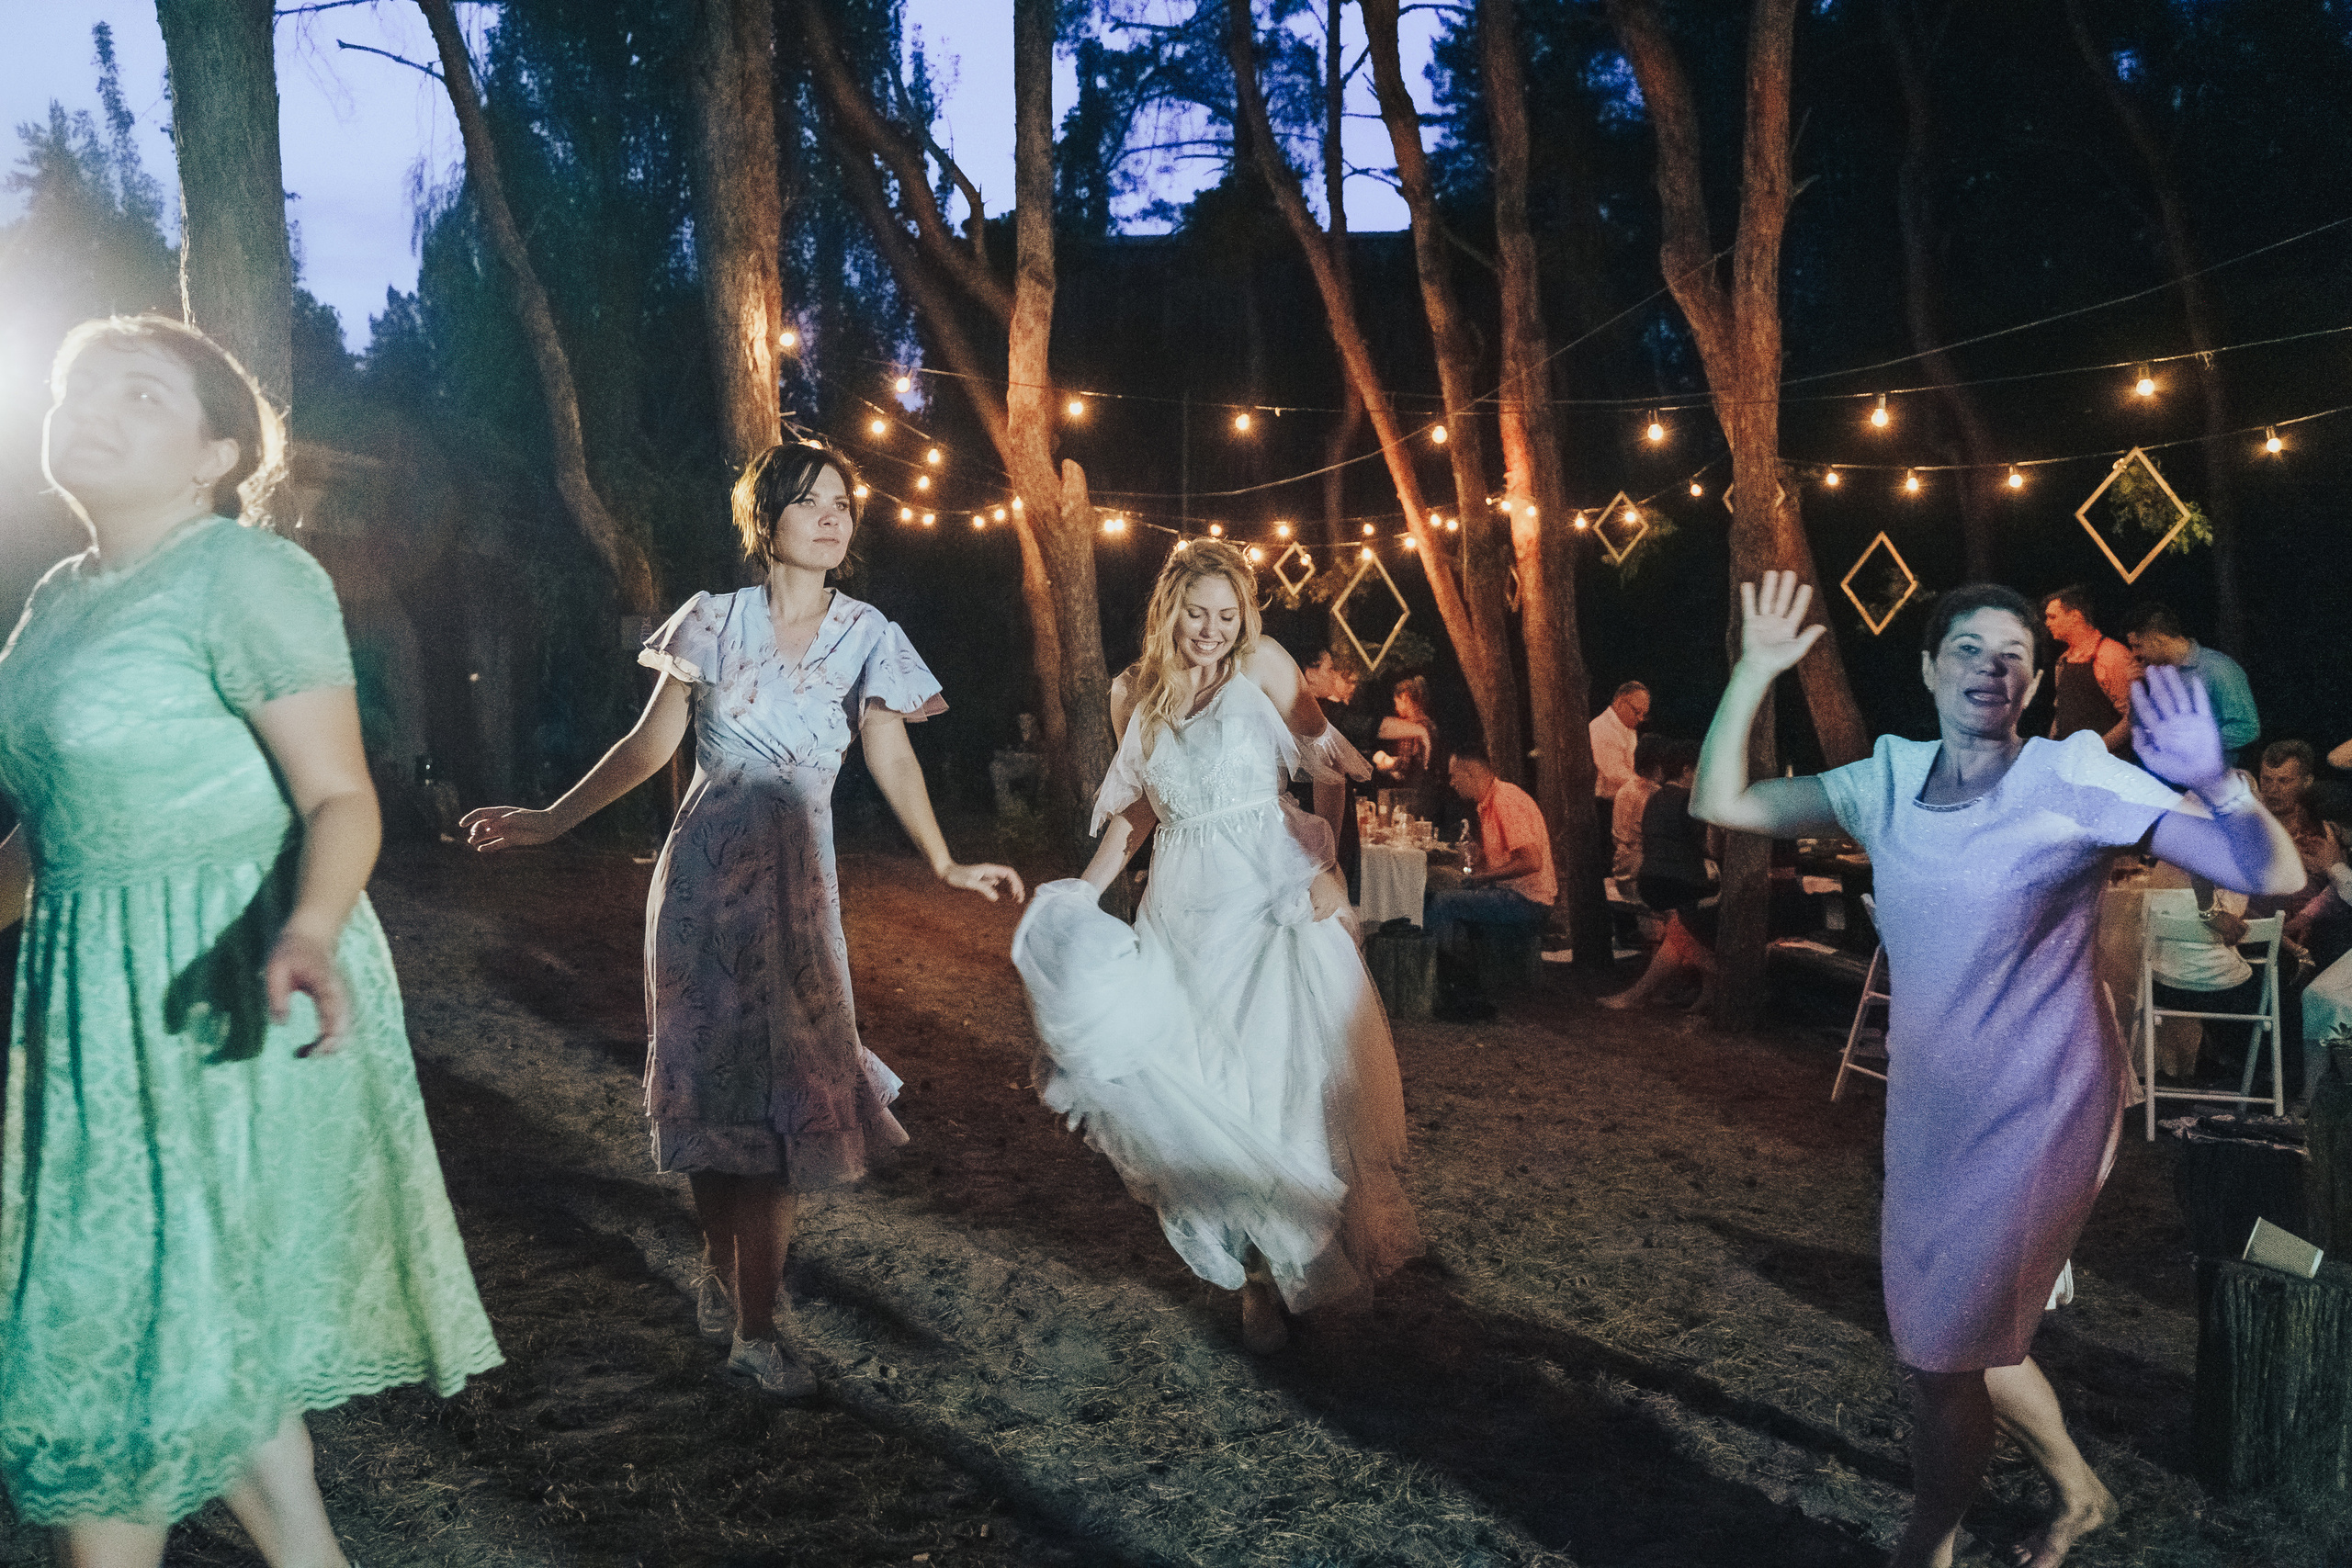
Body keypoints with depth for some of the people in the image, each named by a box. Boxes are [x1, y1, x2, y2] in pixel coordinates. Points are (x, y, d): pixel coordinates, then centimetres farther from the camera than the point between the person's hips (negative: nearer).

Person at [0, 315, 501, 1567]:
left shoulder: (245, 574, -13)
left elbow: (340, 798, -18)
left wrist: (306, 936, -35)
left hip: (221, 994, -8)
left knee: (118, 1332, 0)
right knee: (203, 1329, 15)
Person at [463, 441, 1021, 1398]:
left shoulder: (866, 636, 4)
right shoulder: (716, 621, 1)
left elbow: (891, 759, 4)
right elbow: (650, 746, 3)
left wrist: (946, 865, 0)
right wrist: (551, 822, 0)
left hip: (795, 880, 1)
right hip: (705, 870, -1)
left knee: (782, 1089, 0)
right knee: (708, 1078, 2)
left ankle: (755, 1328, 9)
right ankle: (720, 1268, 22)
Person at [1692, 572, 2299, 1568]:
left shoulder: (2076, 780, -14)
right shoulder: (1890, 780, 0)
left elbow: (2273, 877, -18)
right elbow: (1721, 804, 0)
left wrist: (2217, 783, -38)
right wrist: (1755, 671, -8)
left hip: (2036, 1112, -6)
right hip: (1930, 1105, 6)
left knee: (1945, 1349, 1)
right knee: (1970, 1338, 20)